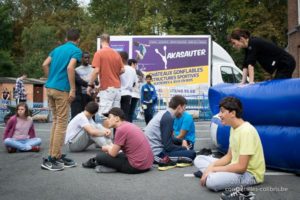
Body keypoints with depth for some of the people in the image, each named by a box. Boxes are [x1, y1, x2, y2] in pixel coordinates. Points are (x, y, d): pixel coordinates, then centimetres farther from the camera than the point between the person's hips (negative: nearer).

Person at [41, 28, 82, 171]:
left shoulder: (57, 49, 18)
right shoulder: (76, 51, -2)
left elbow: (45, 65, 11)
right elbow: (70, 68, -18)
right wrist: (73, 89, -16)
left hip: (50, 87, 8)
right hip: (61, 89, -7)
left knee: (56, 121, 15)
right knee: (62, 122, -3)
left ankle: (55, 154, 19)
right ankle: (53, 158, -3)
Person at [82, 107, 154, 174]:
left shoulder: (121, 129, -15)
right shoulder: (131, 125, 12)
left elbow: (113, 153, -9)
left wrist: (107, 148, 11)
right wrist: (111, 147, 16)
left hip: (136, 167, -9)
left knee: (100, 156, -3)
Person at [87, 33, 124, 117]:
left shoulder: (99, 53, -5)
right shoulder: (116, 53, 10)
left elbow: (96, 70, -12)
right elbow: (122, 70, 10)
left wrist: (90, 85, -4)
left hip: (106, 88, -6)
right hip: (117, 87, 6)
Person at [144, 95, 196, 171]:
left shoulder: (163, 113, 9)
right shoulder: (168, 117, -18)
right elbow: (168, 146, -18)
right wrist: (185, 148, -3)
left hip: (151, 152, 10)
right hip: (157, 154, -10)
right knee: (192, 153, -10)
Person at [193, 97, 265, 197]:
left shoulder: (246, 131, -24)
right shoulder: (234, 128, 6)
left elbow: (241, 167, -25)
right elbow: (229, 156, 10)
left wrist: (213, 169, -18)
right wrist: (211, 166, -7)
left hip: (250, 173, -10)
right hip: (236, 167, 10)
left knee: (211, 181, -35)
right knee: (198, 159, 7)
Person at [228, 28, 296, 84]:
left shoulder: (253, 43, -20)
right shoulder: (248, 47, 7)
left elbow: (251, 63, -28)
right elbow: (245, 66, 4)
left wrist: (251, 82, -33)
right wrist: (242, 83, 0)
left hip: (286, 63, -9)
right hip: (281, 65, 9)